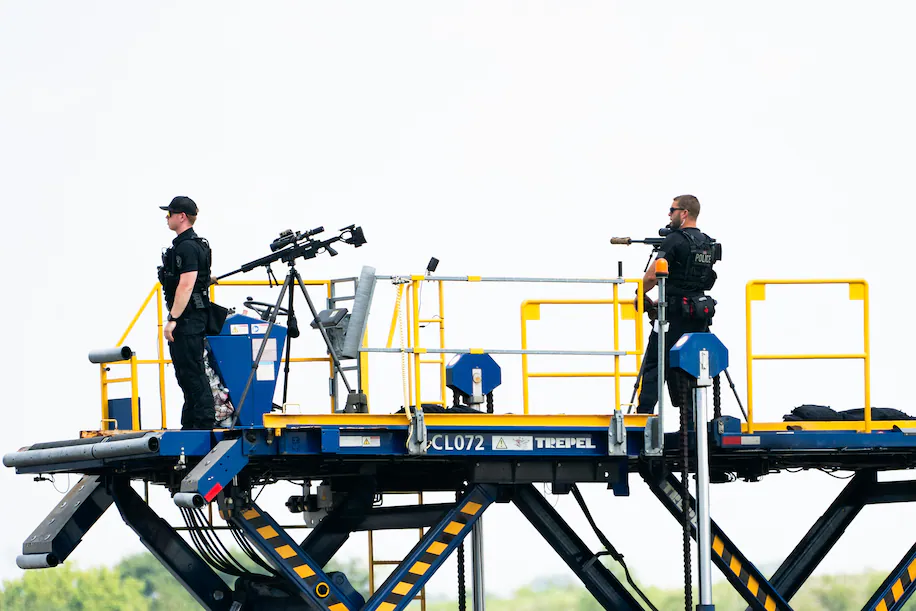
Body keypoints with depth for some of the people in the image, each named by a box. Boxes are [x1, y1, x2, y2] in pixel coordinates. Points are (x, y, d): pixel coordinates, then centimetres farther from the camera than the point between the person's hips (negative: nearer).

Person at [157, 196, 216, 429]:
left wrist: (173, 319, -24)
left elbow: (186, 285, -23)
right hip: (188, 320, 11)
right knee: (186, 373, 13)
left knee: (192, 373, -11)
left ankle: (204, 423, -12)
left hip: (188, 321, -11)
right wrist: (175, 318, 25)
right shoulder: (184, 244, 19)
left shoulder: (188, 247, -15)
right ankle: (190, 425, 17)